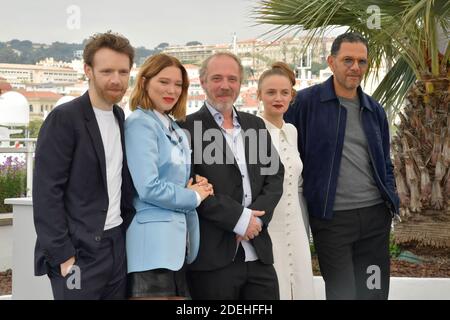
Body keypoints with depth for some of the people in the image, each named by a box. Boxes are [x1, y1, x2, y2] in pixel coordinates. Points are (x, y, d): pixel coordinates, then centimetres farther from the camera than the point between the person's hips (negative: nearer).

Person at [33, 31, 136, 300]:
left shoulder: (120, 118, 11)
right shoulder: (64, 119, -10)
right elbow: (46, 193, -13)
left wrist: (129, 231, 7)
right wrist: (63, 256, -16)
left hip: (118, 245, 7)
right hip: (80, 250, -6)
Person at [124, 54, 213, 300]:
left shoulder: (175, 129, 17)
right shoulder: (140, 124, -10)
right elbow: (149, 188, -19)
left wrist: (198, 187, 2)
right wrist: (194, 196, -6)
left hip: (176, 241, 9)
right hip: (153, 242, -9)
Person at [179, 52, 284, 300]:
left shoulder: (255, 125, 15)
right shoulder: (188, 128, -3)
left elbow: (275, 174, 10)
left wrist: (256, 217, -6)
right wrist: (238, 218, -13)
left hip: (258, 254, 5)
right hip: (212, 256, -5)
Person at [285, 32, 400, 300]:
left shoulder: (375, 110, 13)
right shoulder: (306, 101, -4)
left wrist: (391, 201, 7)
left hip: (376, 215, 5)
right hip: (331, 218, -5)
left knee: (376, 291, 10)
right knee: (342, 292, 2)